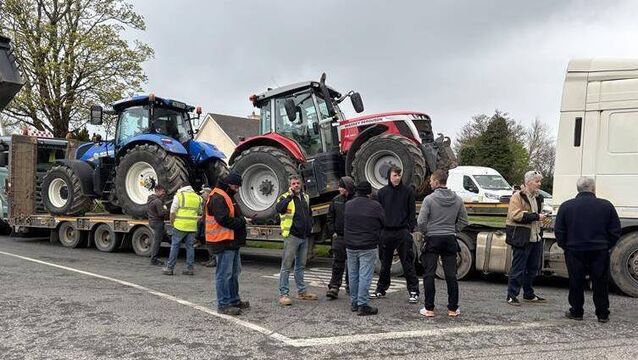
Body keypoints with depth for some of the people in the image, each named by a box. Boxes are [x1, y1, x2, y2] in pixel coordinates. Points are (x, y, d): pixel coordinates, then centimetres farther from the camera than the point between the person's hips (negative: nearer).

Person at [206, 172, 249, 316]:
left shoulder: (228, 197, 20)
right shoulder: (217, 198, -15)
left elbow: (236, 217, 24)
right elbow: (224, 219, -24)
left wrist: (240, 221, 4)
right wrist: (240, 222, -11)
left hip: (232, 241, 11)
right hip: (223, 242, -11)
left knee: (234, 272, 18)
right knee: (224, 274, -6)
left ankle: (234, 300, 28)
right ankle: (223, 304, 1)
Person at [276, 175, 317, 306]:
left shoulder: (305, 197, 14)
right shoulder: (285, 197, -7)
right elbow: (279, 208, -29)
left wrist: (310, 226, 12)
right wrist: (289, 196, -31)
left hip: (304, 236, 7)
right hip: (291, 236, -7)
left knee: (301, 265, 16)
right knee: (287, 266, -4)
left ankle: (302, 291, 26)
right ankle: (283, 294, -1)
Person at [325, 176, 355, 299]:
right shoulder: (336, 200, 5)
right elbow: (330, 218, 11)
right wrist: (332, 232, 2)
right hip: (339, 237, 2)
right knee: (337, 263, 0)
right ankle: (334, 287, 1)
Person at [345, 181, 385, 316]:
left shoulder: (348, 205, 3)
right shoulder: (375, 206, -9)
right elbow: (384, 223, 2)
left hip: (350, 246, 4)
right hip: (368, 247, -4)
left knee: (353, 275, 14)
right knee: (365, 276, -2)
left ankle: (354, 302, 23)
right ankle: (363, 305, -1)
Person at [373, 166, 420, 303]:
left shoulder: (408, 192, 3)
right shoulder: (382, 192, 7)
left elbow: (412, 212, 3)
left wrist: (411, 229, -6)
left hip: (403, 232, -2)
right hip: (386, 232, 2)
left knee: (407, 263, -1)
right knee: (385, 264, 12)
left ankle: (413, 291, 5)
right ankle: (381, 289, 24)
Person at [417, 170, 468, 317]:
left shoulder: (429, 199, -11)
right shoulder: (458, 199, 2)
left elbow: (421, 222, -13)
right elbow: (463, 221, 7)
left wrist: (426, 233, 4)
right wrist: (452, 231, 14)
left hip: (432, 240, -3)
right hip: (450, 240, 4)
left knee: (429, 275, 3)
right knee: (451, 275, 8)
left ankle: (429, 309, 5)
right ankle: (453, 308, 12)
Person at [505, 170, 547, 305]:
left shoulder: (538, 197, 18)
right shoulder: (518, 196, -9)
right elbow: (516, 215, -21)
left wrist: (541, 217, 15)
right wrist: (535, 216, -20)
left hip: (535, 237, 9)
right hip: (522, 237, -9)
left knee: (533, 268, 15)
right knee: (518, 268, -5)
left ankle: (529, 294, 27)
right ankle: (511, 296, 2)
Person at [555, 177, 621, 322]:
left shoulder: (566, 206, -2)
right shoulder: (606, 206, -2)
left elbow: (559, 231, -1)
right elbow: (615, 231, 2)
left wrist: (566, 246, 11)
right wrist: (606, 246, 13)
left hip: (575, 252, 0)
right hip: (600, 252, 0)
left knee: (576, 283, 8)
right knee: (600, 283, 9)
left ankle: (576, 312, 14)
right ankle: (603, 314, 15)